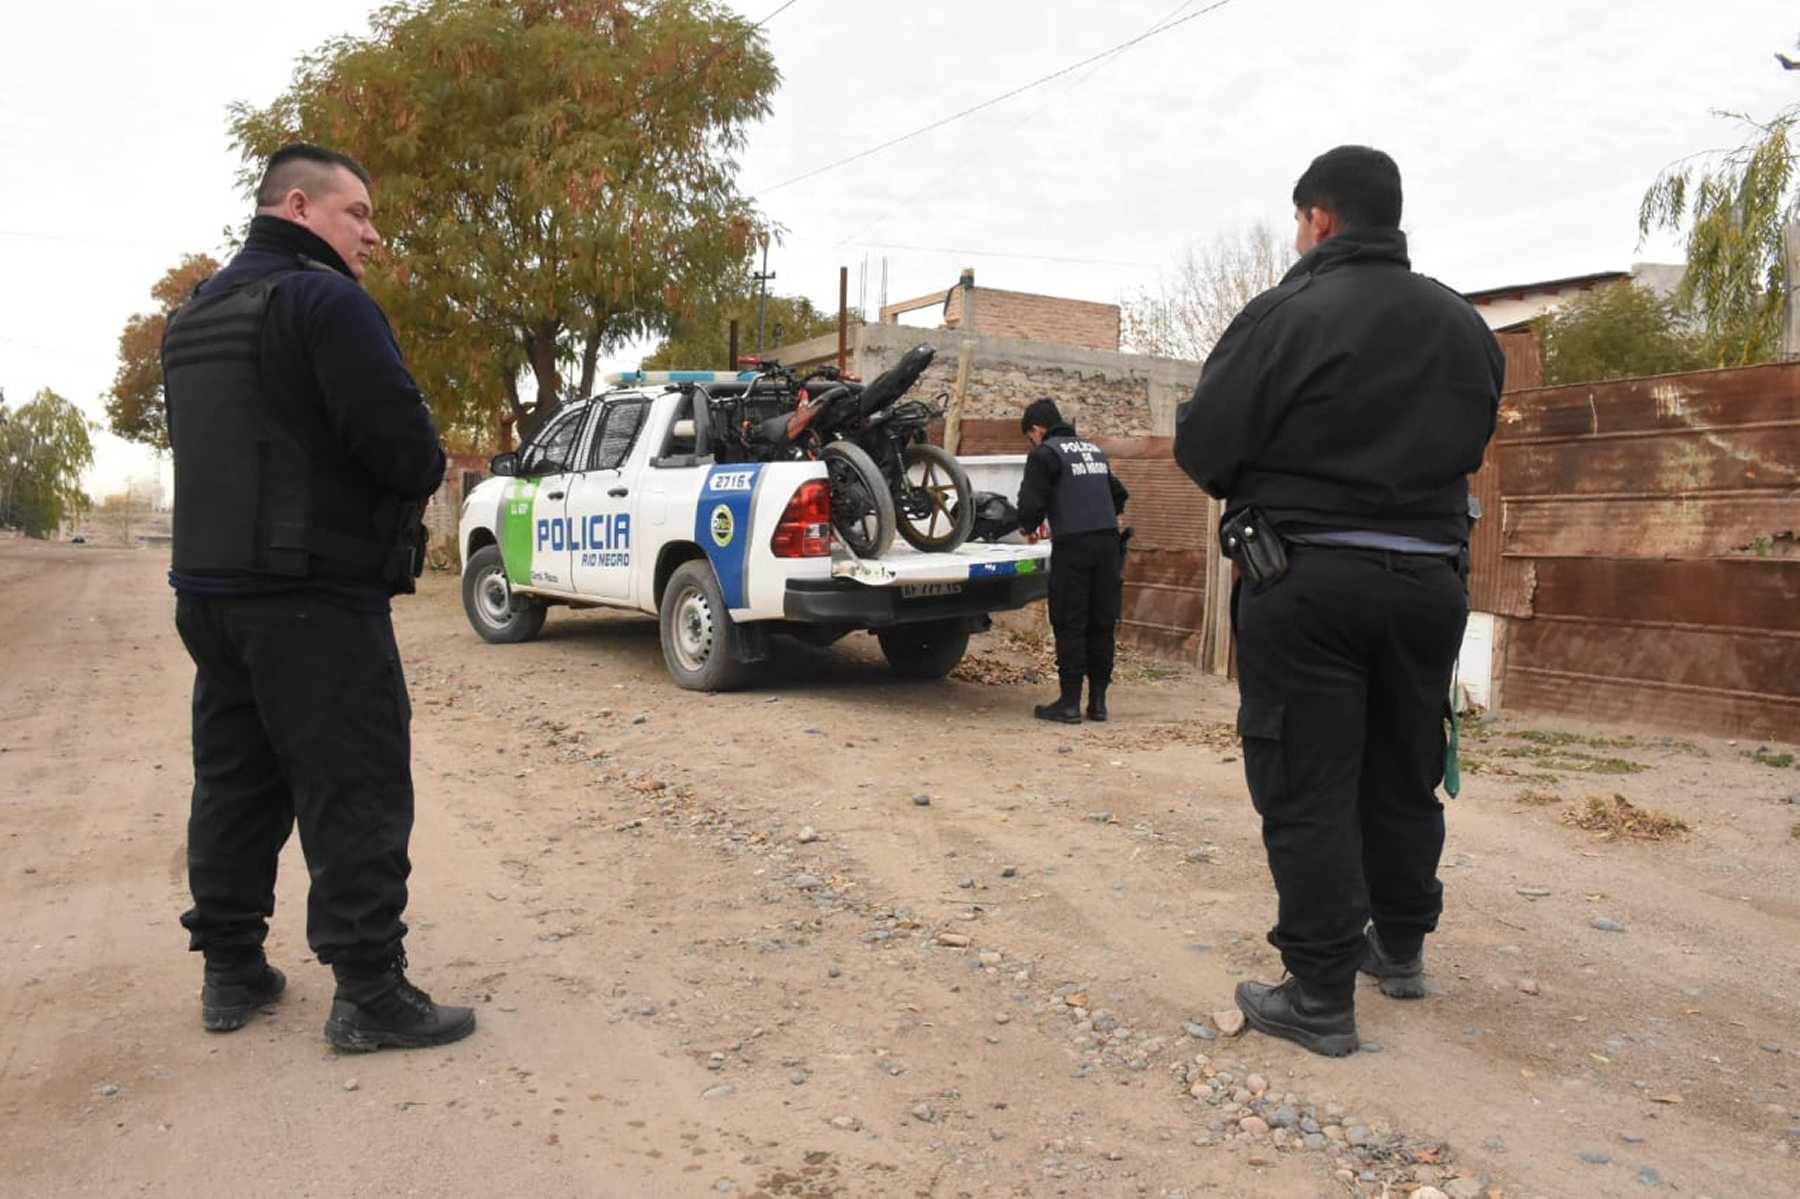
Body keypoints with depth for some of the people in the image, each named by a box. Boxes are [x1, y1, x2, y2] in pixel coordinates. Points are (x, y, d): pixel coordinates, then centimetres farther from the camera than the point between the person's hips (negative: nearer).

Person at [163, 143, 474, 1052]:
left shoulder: (195, 317, 18)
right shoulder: (324, 299, -12)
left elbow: (207, 446, 20)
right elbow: (401, 441, -23)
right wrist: (419, 479, 0)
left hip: (209, 586, 9)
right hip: (316, 597, -9)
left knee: (236, 783, 15)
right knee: (355, 796, -4)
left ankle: (231, 970, 24)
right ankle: (369, 993, 0)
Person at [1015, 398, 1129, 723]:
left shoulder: (1044, 454, -1)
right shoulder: (1094, 450, 21)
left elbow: (1031, 503, -8)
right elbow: (1119, 495, 28)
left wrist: (1029, 527, 12)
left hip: (1073, 546, -6)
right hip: (1108, 542, 6)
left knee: (1070, 625, 0)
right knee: (1102, 624, 9)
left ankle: (1070, 702, 3)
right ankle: (1098, 701, 14)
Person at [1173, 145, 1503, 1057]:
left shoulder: (1285, 316, -11)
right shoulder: (1464, 327, 9)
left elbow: (1199, 444, -11)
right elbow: (1467, 449, 16)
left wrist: (1262, 487, 8)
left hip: (1303, 578, -6)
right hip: (1428, 577, 6)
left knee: (1307, 789, 1)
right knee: (1404, 775, 19)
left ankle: (1320, 998, 6)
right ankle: (1400, 947, 36)